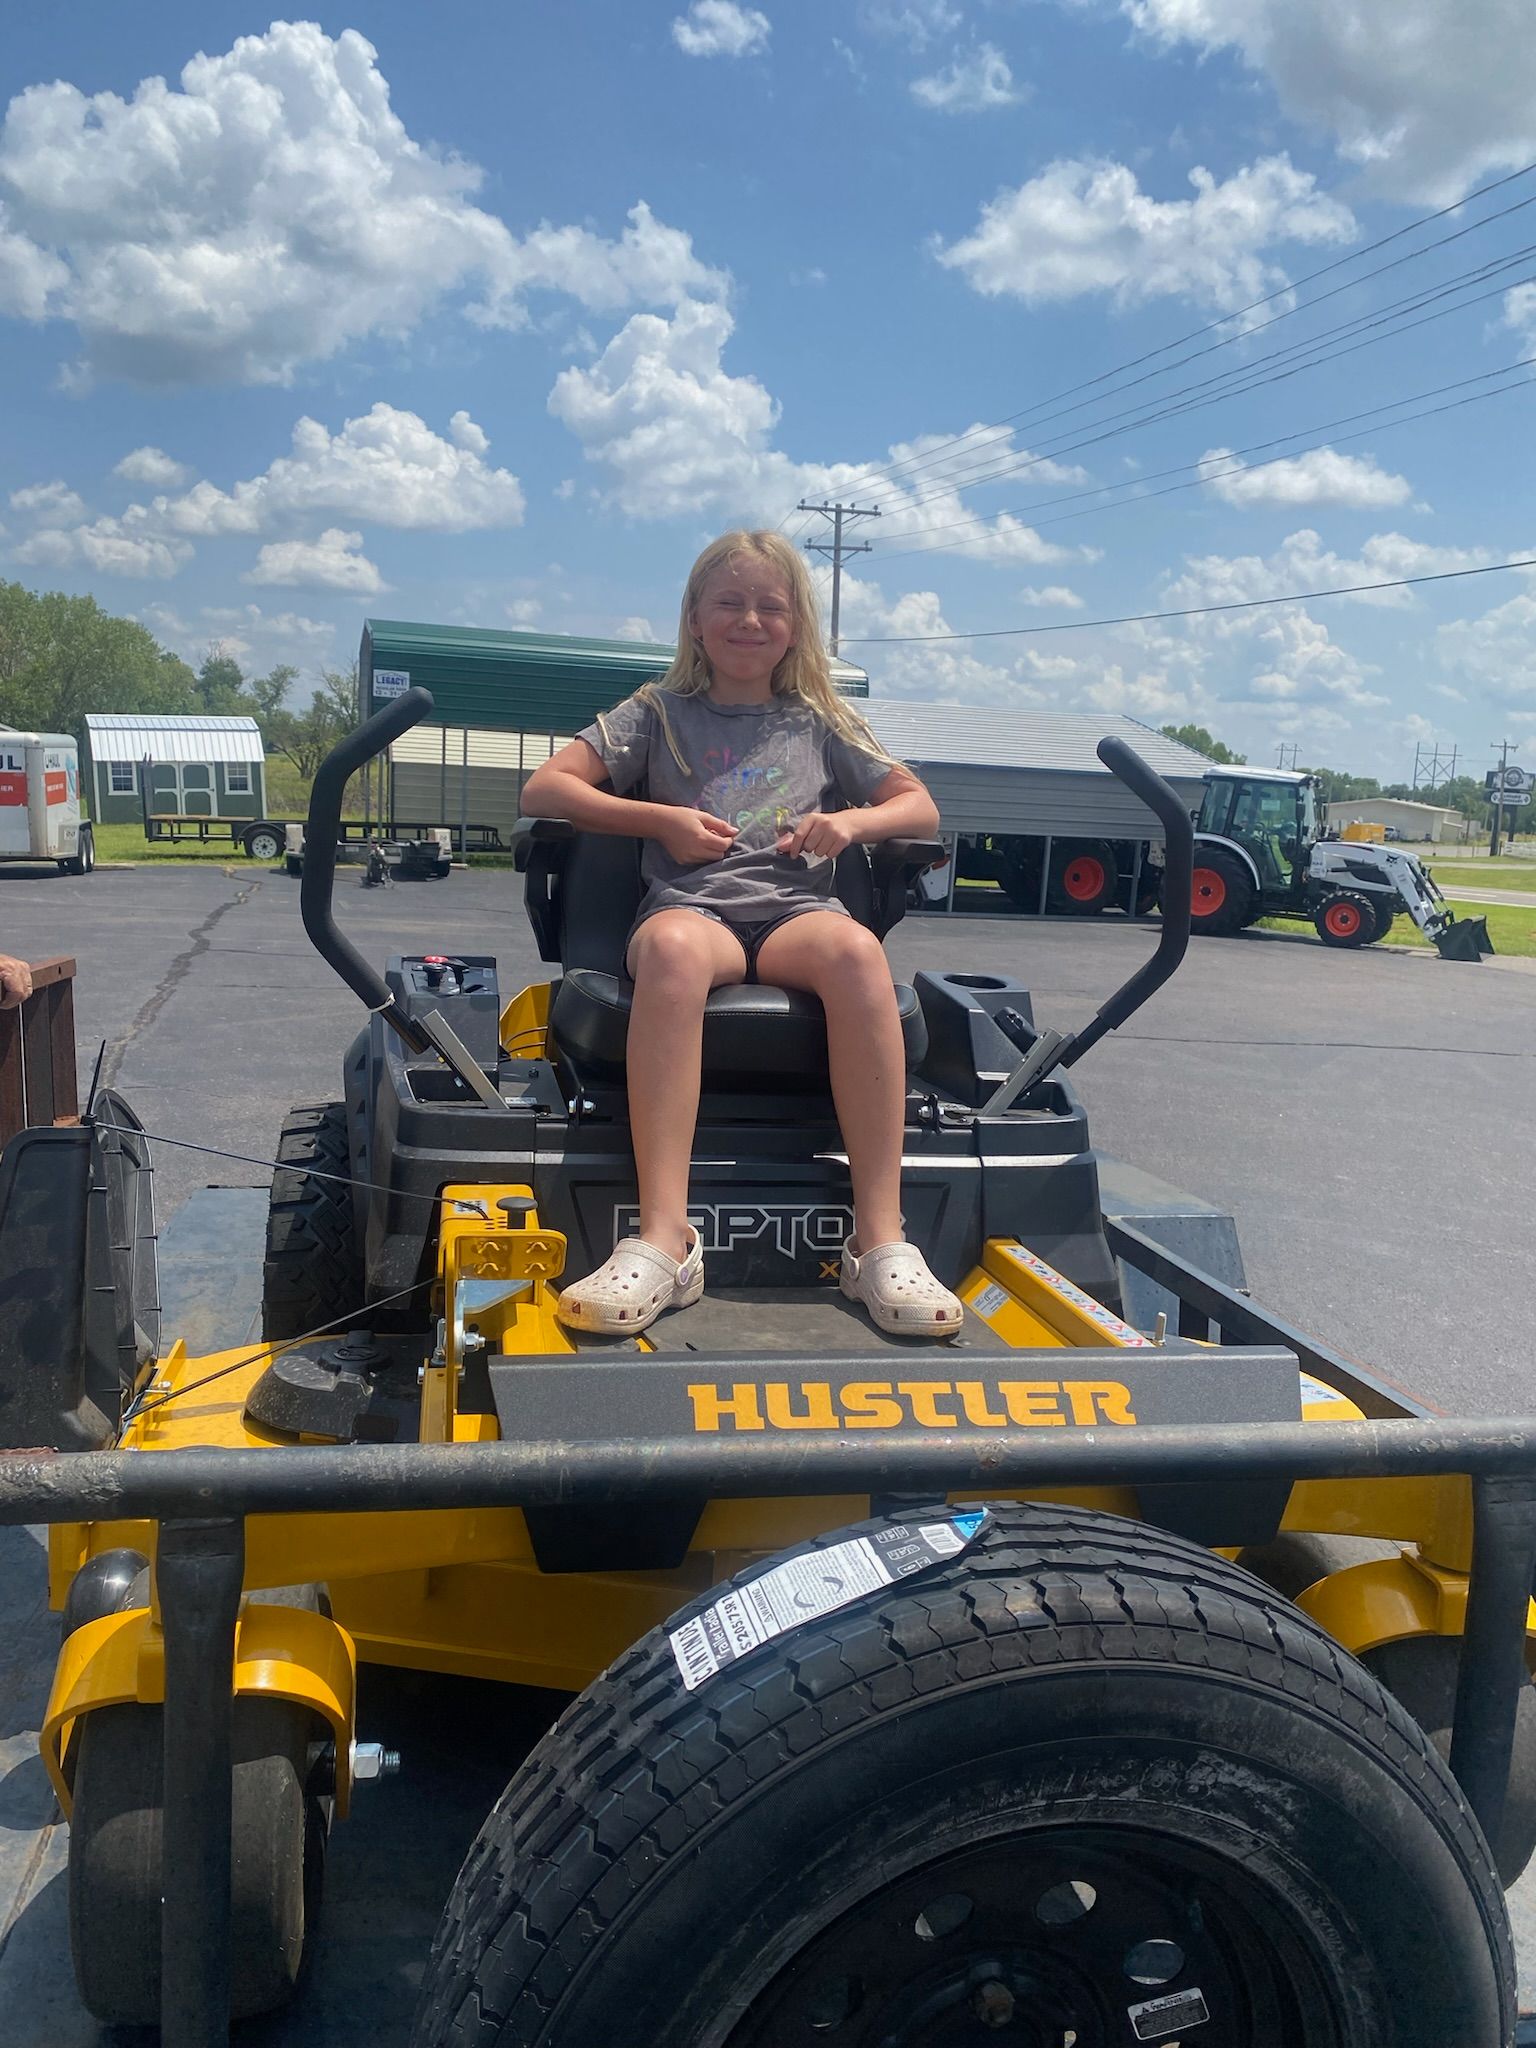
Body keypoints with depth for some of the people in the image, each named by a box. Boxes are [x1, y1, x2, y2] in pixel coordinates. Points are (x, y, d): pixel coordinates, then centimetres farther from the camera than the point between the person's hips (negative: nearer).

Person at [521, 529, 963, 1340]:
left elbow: (921, 808, 21)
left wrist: (853, 821, -1)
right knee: (672, 948, -40)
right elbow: (543, 790, 10)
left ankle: (881, 1240, -38)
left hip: (795, 909, 1)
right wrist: (659, 820, -3)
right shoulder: (660, 713, 19)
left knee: (856, 950, -36)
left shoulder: (819, 723, 23)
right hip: (690, 905, -1)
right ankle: (664, 1238, -46)